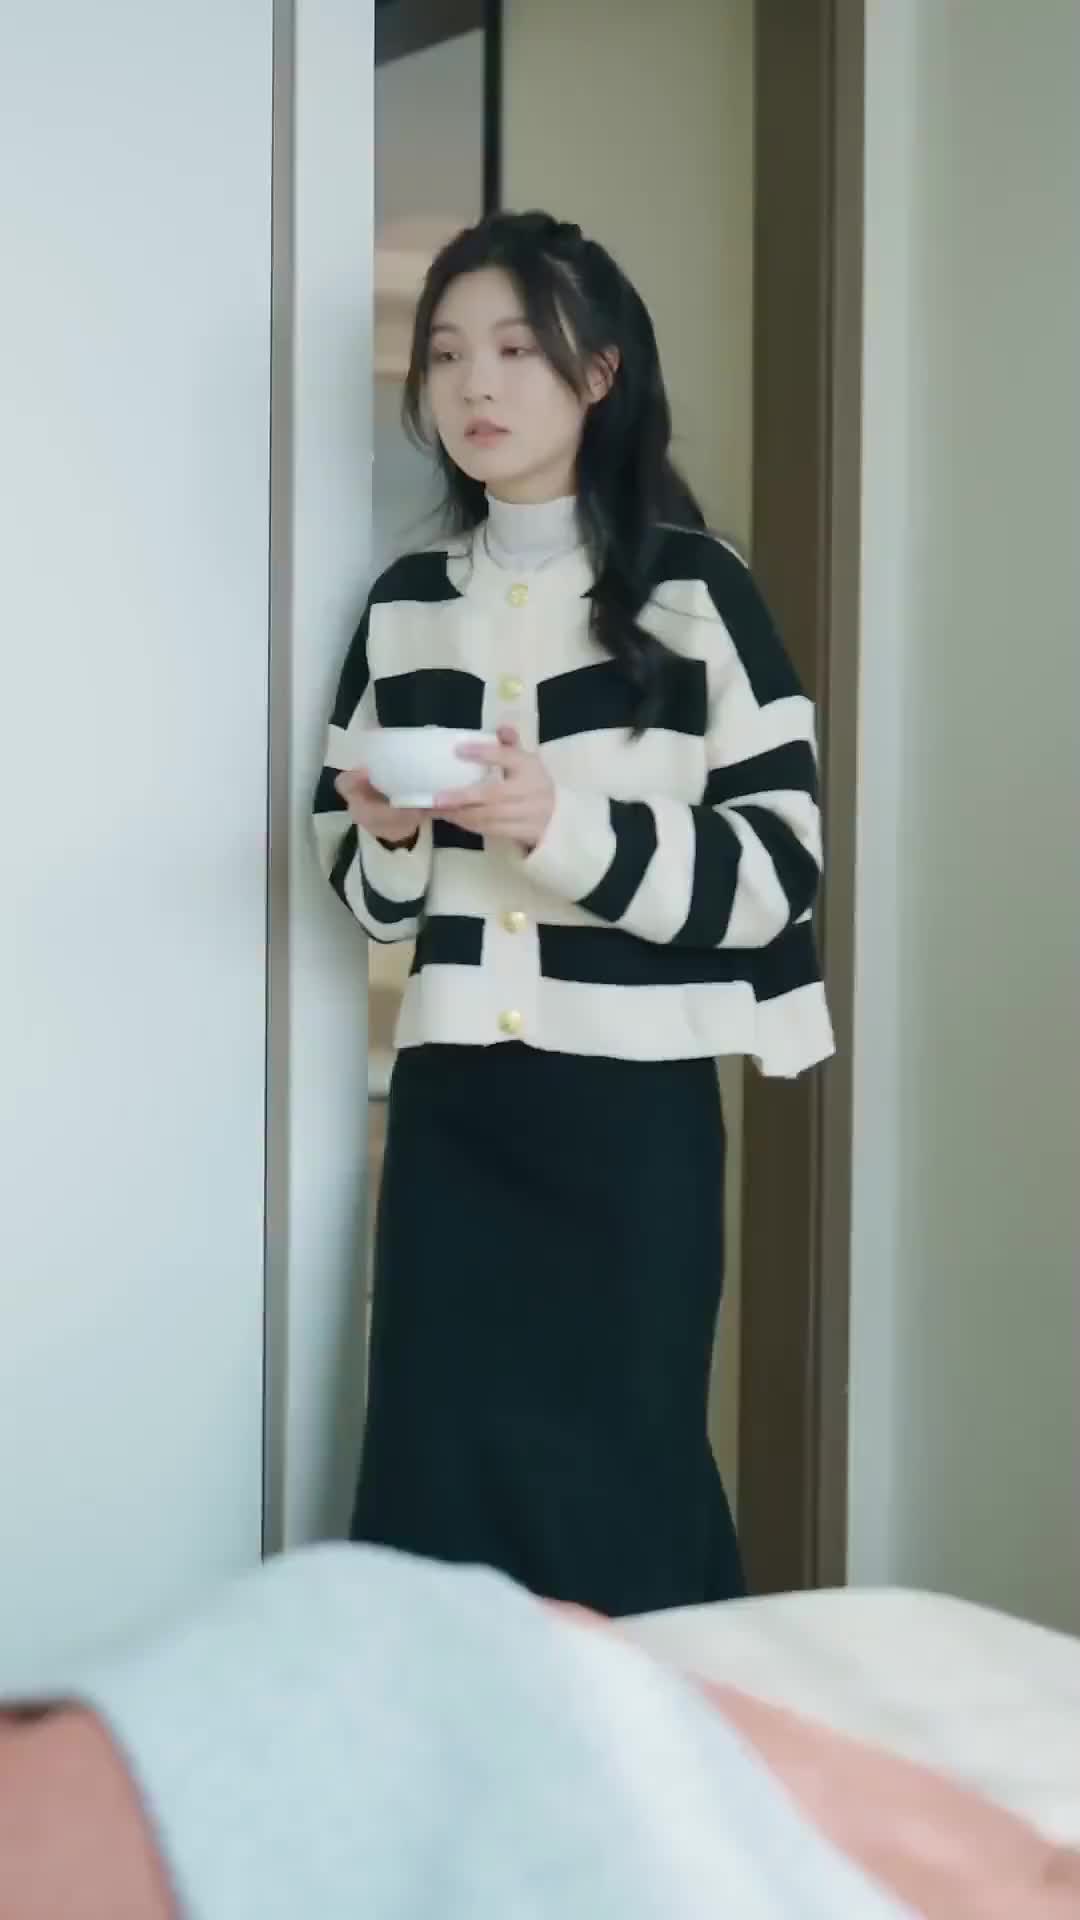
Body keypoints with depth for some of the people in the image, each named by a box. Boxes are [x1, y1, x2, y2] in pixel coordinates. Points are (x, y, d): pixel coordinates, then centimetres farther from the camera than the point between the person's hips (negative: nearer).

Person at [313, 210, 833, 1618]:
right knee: (435, 1484, 3)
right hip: (450, 1102, 4)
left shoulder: (693, 590, -4)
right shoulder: (407, 603, 10)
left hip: (632, 1105, -4)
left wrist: (560, 824, -21)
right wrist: (390, 835, -7)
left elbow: (779, 868, -9)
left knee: (612, 1488, 1)